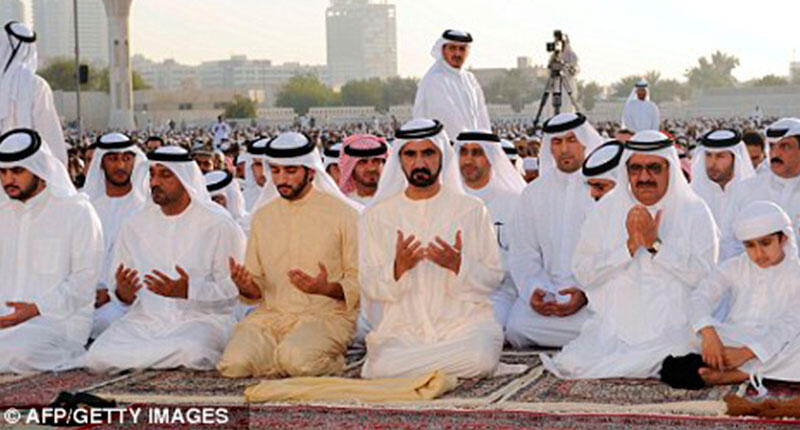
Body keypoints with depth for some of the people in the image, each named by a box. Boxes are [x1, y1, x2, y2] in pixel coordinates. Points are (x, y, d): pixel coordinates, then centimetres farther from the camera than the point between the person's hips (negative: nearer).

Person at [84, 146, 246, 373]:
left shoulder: (218, 224, -2)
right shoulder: (135, 224, 11)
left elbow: (233, 288, -7)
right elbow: (118, 287, 12)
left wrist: (188, 291, -23)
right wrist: (123, 293, -12)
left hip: (201, 318, -3)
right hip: (145, 318, 3)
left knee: (191, 351, -38)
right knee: (96, 358, -23)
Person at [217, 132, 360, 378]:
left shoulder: (342, 212, 1)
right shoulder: (262, 216, 14)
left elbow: (361, 281, -2)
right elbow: (255, 288, 16)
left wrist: (327, 288, -22)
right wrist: (244, 286, -8)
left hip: (325, 314, -3)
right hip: (272, 314, 4)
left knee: (296, 358, -34)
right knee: (234, 364, -24)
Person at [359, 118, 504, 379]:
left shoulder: (472, 210, 9)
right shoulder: (376, 216, 11)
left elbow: (494, 279, 5)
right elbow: (369, 287, 6)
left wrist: (458, 266, -15)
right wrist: (398, 268, -14)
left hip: (465, 322, 0)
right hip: (402, 326, 0)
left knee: (480, 356, -35)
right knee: (381, 369, -32)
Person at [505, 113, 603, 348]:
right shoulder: (534, 192, 16)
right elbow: (522, 253, 11)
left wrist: (586, 293, -18)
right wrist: (532, 290, -9)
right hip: (546, 291, 3)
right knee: (517, 326, -25)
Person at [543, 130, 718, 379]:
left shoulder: (694, 212, 4)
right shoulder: (605, 212, 10)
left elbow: (704, 275, -9)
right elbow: (582, 272, 0)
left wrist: (655, 244, -16)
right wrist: (630, 246, -12)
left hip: (673, 328, -1)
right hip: (613, 327, 2)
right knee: (576, 364, -23)